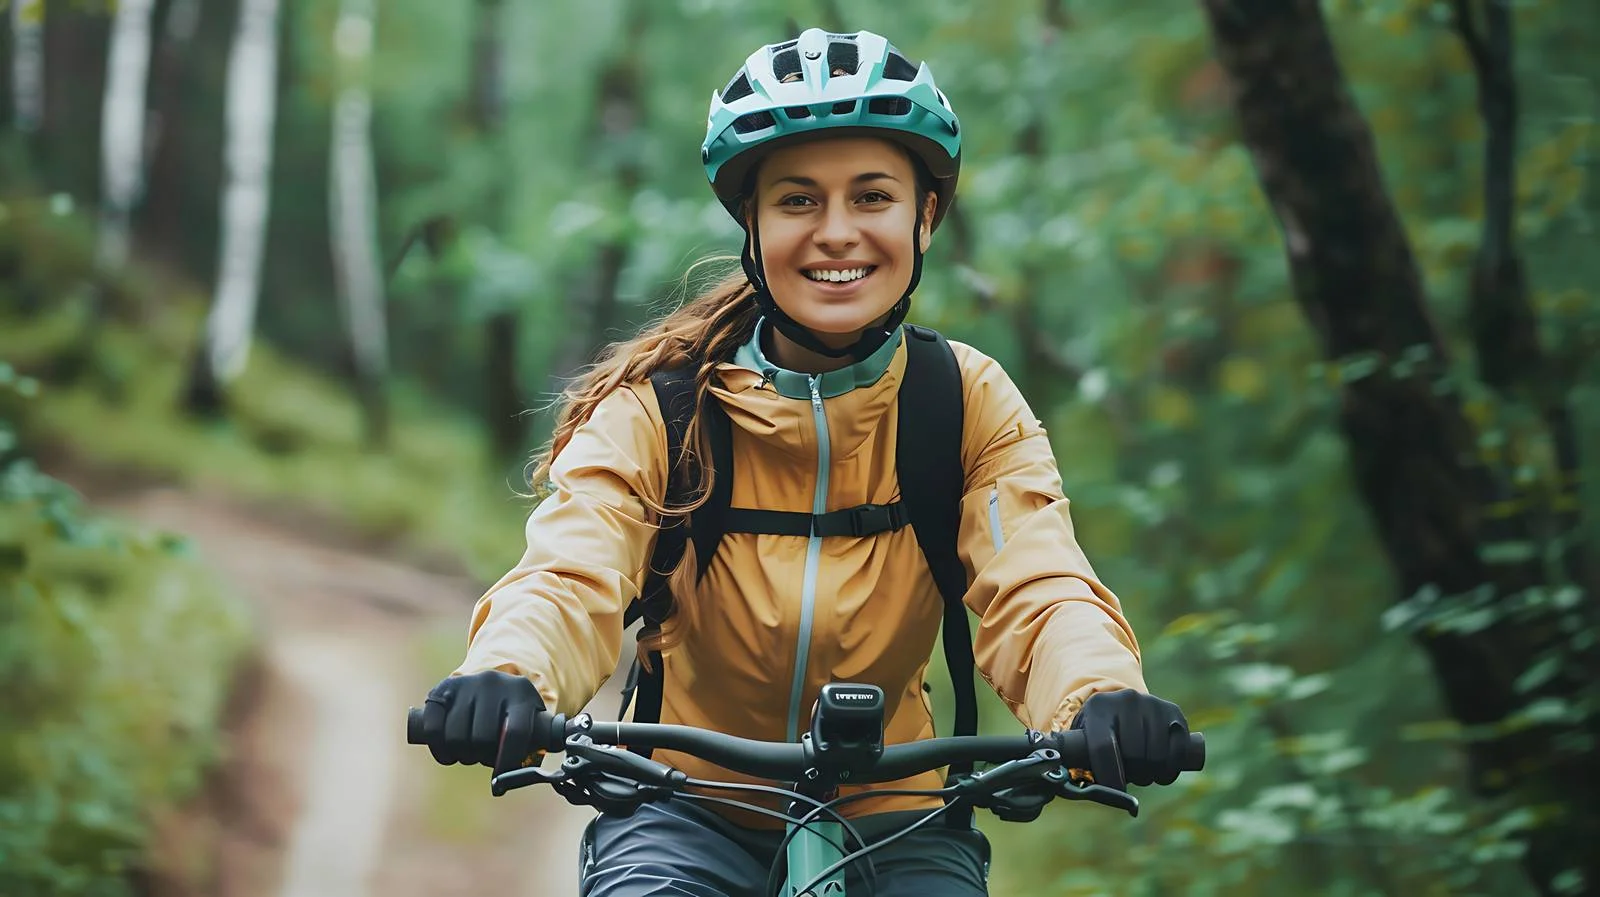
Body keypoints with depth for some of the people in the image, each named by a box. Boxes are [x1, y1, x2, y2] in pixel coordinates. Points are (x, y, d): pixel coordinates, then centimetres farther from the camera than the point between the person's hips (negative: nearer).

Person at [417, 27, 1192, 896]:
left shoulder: (972, 406, -4)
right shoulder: (655, 408, -9)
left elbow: (1040, 592, -17)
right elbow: (569, 578, -23)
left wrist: (1102, 698, -41)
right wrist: (506, 677, -47)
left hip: (895, 823, 2)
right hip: (692, 815, -1)